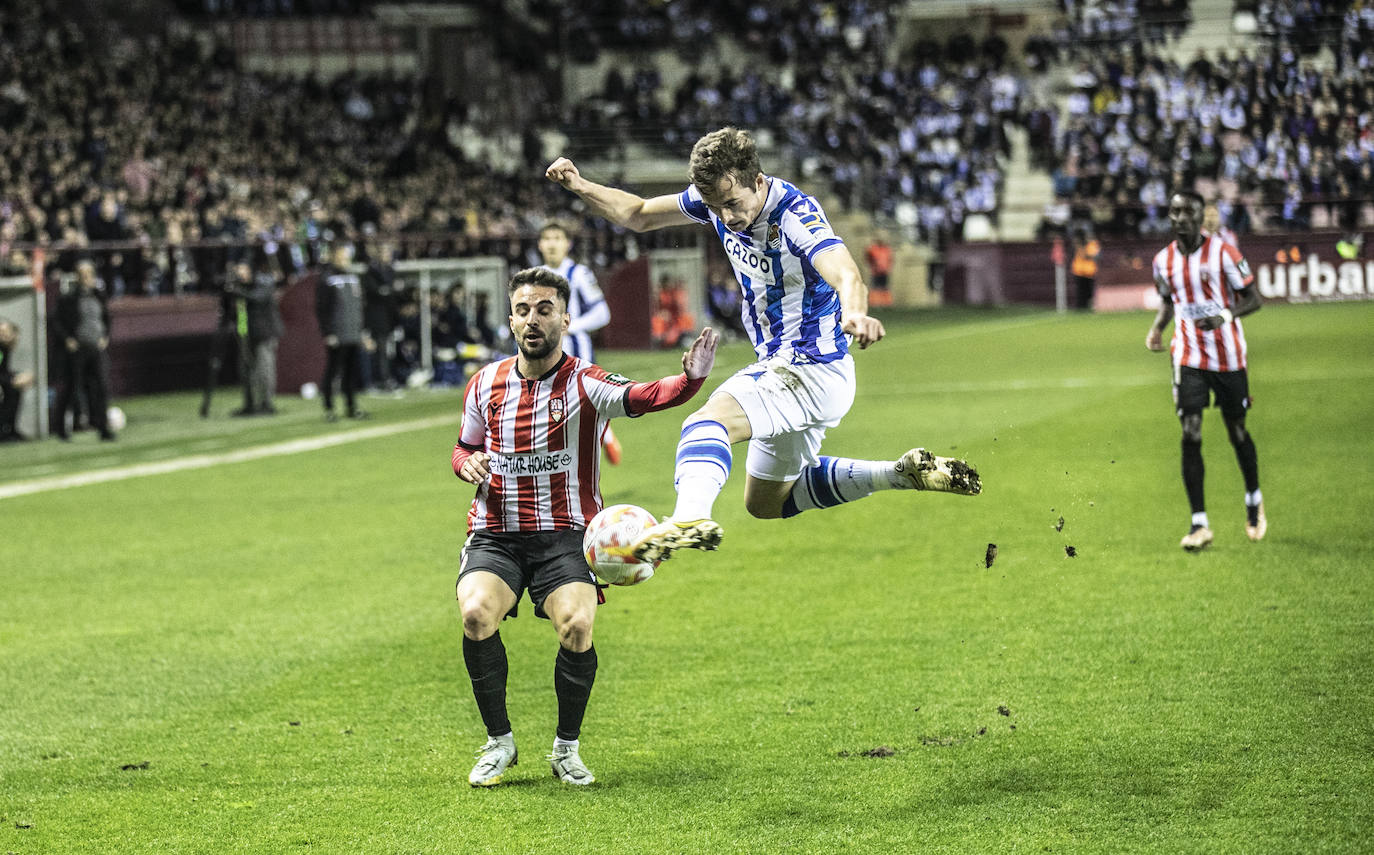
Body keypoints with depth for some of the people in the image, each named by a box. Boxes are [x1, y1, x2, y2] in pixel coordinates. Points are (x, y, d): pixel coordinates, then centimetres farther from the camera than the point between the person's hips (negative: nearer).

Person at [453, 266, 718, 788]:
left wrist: (690, 380, -47)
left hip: (564, 534, -2)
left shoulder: (585, 384, -6)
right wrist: (469, 464, -4)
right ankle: (499, 742, -4)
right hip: (494, 534, 2)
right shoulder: (486, 384, 6)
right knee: (476, 614, -26)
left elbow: (642, 397, -26)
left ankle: (566, 748, -1)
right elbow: (464, 448, 22)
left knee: (577, 627, -26)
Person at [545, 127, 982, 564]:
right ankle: (903, 474, 24)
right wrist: (580, 186, -6)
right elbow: (638, 215, 11)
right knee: (765, 503, 24)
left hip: (814, 372, -10)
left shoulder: (795, 214, -25)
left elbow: (846, 274, -43)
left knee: (708, 420, -34)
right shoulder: (719, 197, -3)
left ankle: (691, 518, -59)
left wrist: (855, 314, -65)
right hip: (779, 368, 10)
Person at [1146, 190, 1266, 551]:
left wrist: (1225, 315, -26)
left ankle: (1254, 500, 36)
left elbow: (1252, 299, -7)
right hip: (1188, 356, 2)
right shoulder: (1163, 261, 4)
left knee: (1237, 431, 8)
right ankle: (1199, 524, -8)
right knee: (1191, 434, -10)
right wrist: (1157, 327, 2)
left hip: (1228, 357, -2)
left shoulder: (1223, 252, -9)